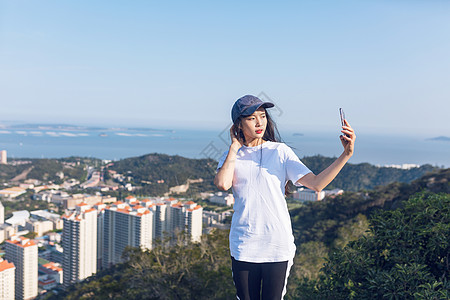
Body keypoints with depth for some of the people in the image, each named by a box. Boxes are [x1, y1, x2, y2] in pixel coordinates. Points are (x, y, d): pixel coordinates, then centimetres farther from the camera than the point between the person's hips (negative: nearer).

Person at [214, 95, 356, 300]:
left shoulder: (280, 152, 2)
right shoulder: (231, 157, 5)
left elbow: (316, 183, -8)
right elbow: (222, 184, -17)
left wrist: (346, 154, -18)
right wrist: (234, 147, -6)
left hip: (278, 246, -1)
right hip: (243, 247, 1)